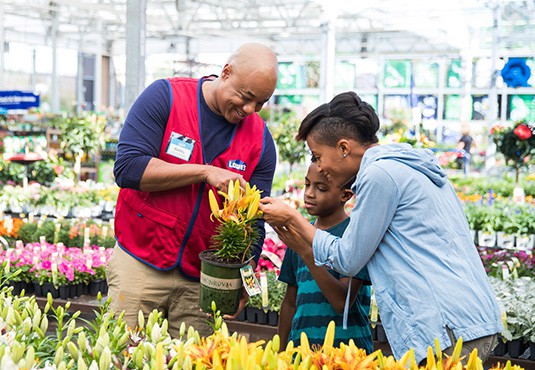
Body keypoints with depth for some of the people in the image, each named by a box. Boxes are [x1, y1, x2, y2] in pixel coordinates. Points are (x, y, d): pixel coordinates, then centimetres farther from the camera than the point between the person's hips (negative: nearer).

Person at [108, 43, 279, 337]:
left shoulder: (260, 140, 2)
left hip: (202, 280, 2)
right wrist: (204, 172, -19)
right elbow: (127, 168, -16)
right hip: (139, 265, -2)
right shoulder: (165, 96, -6)